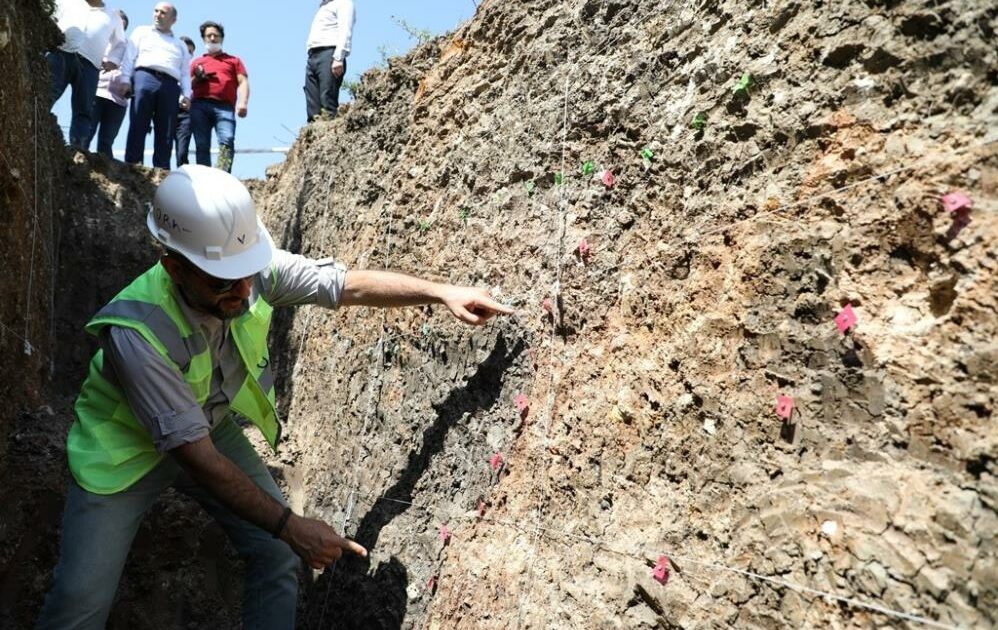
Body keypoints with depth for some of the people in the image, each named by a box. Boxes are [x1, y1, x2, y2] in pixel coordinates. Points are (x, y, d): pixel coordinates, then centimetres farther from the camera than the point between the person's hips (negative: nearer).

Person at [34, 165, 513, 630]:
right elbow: (195, 454, -33)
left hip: (212, 428, 4)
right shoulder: (137, 333, -36)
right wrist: (289, 526, -32)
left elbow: (352, 285, -12)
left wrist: (441, 292, -22)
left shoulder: (255, 271, -24)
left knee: (279, 556, -3)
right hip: (125, 450, -4)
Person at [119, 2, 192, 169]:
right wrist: (125, 80, -4)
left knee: (165, 135, -6)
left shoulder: (180, 45, 29)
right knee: (137, 128, -10)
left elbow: (185, 73, 17)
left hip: (170, 86, 2)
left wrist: (186, 94, 0)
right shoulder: (142, 32, 23)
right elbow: (129, 57, 12)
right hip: (145, 77, -2)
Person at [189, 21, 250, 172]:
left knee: (227, 140, -25)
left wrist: (243, 103, -7)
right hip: (200, 105, 2)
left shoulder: (233, 60, 26)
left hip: (225, 106, -2)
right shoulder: (196, 62, 30)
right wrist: (197, 78, 3)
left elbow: (243, 82, 12)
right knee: (202, 145, -11)